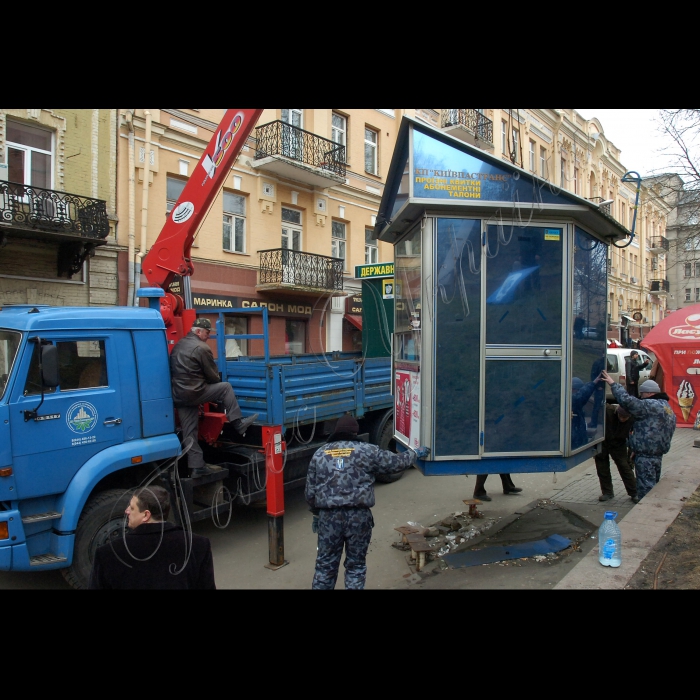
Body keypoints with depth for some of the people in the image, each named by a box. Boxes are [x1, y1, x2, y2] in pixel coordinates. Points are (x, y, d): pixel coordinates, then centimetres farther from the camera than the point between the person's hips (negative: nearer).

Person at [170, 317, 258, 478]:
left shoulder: (178, 345, 17)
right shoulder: (202, 348, -10)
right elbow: (212, 376, -5)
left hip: (178, 395, 8)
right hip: (194, 393, -8)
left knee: (189, 433, 10)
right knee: (226, 387, 8)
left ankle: (196, 467, 15)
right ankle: (238, 423, 10)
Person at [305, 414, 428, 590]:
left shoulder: (319, 453, 8)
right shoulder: (366, 450, 0)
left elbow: (310, 491, 10)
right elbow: (396, 462, 7)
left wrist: (316, 513, 24)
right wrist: (415, 453, 25)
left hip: (328, 516, 2)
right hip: (359, 516, -2)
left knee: (325, 564, 14)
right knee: (356, 565, 13)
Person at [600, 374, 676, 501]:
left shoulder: (651, 405, -17)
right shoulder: (667, 408, 18)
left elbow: (628, 401, -27)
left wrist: (613, 384, -17)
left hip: (645, 456, -11)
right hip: (658, 453, 11)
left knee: (645, 488, -5)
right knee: (654, 485, 19)